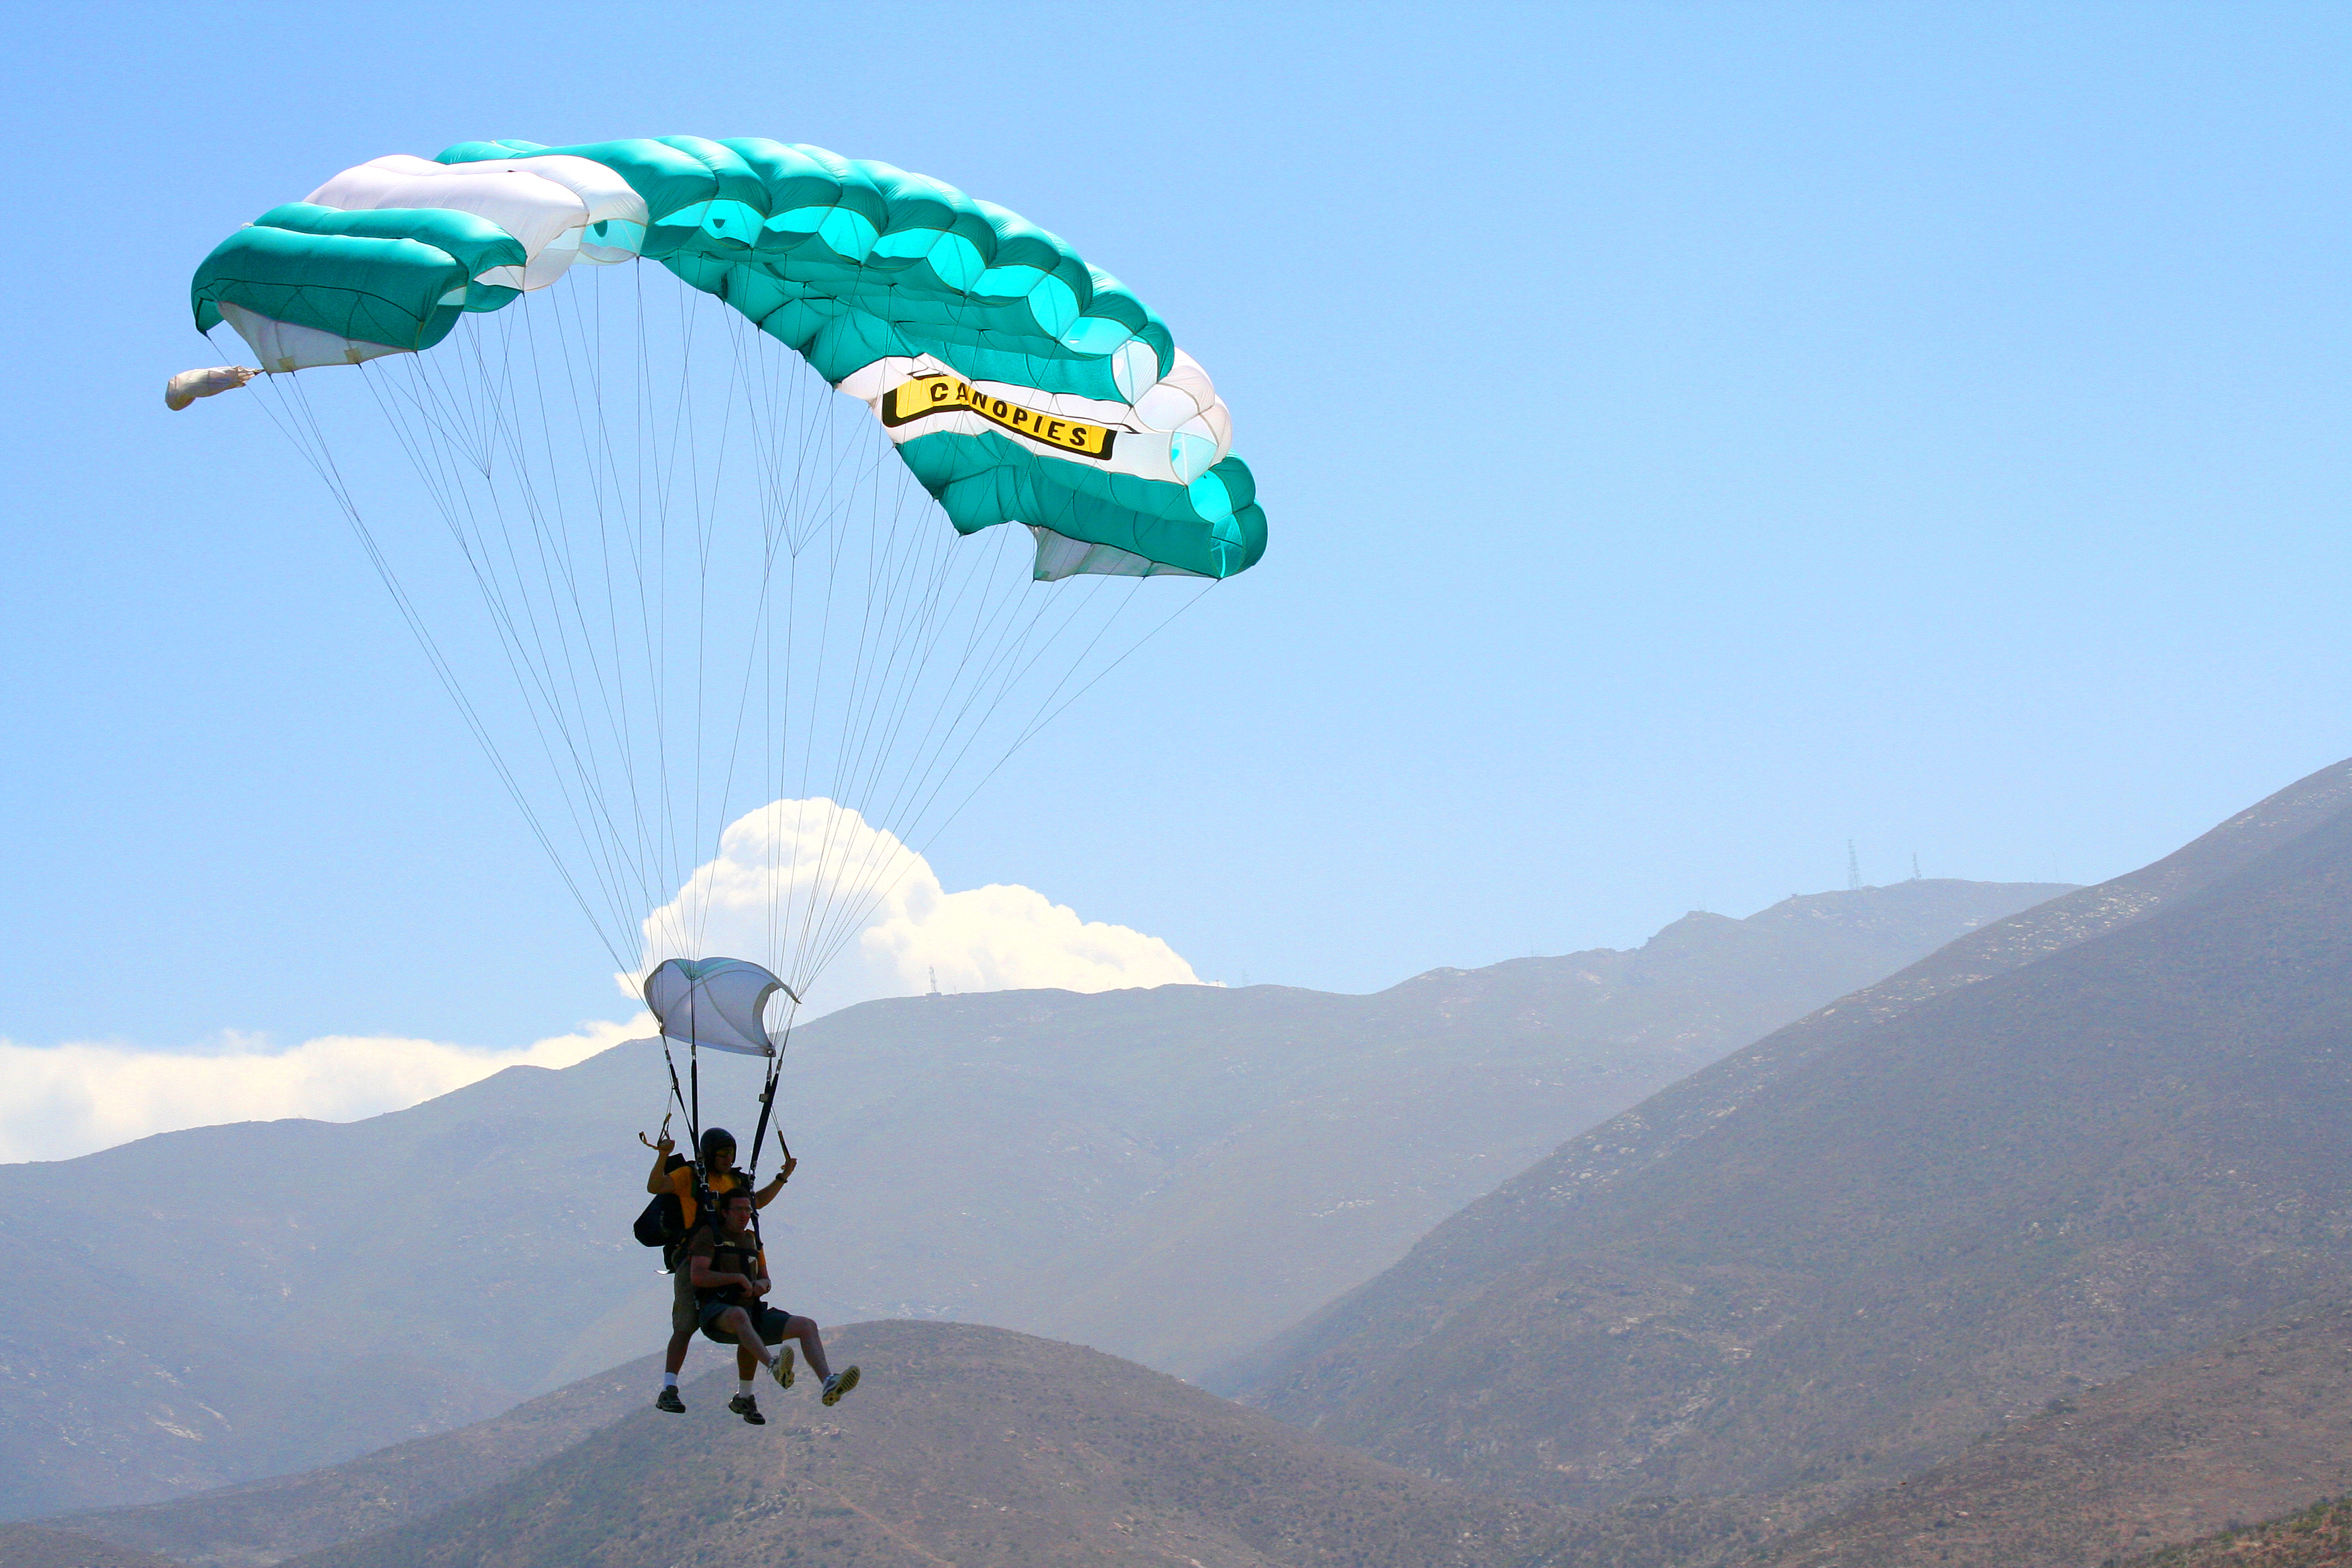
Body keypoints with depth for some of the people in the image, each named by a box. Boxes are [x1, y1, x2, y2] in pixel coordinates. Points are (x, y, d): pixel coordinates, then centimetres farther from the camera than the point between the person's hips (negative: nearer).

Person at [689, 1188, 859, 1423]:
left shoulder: (753, 1241, 23)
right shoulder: (709, 1236, 3)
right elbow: (697, 1276, -10)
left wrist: (762, 1285, 2)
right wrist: (738, 1278, -13)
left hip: (754, 1313, 7)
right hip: (716, 1315, -7)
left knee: (807, 1325, -13)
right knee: (739, 1315, -44)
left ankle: (829, 1383, -34)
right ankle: (773, 1366, -67)